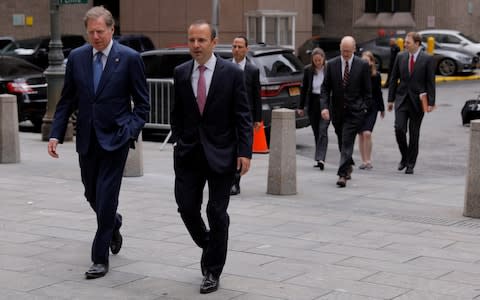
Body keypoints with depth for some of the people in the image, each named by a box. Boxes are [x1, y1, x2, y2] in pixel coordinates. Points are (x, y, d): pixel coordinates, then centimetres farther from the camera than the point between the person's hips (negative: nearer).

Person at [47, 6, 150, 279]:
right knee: (92, 194, 16)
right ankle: (113, 224, 47)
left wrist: (131, 131, -15)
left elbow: (142, 103, -3)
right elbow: (67, 100, 8)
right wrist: (56, 134, -1)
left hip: (115, 138, -4)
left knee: (106, 196, -7)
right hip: (87, 139, 4)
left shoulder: (130, 58, -7)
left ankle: (100, 259, 3)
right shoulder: (77, 57, 4)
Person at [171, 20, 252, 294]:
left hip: (221, 153, -3)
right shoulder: (180, 73, 5)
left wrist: (244, 152, -12)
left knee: (217, 213, 2)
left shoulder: (232, 73, -6)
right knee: (187, 207, 2)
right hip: (188, 154, 3)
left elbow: (243, 117, -6)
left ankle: (213, 272, 14)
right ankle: (208, 247, 31)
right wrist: (178, 141, 8)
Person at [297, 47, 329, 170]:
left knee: (323, 130, -12)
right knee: (316, 132, 9)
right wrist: (301, 106, 6)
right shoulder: (308, 70, 3)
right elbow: (304, 89, 8)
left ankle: (320, 159, -18)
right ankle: (319, 158, 18)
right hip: (313, 103, 3)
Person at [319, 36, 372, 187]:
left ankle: (342, 175, -15)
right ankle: (348, 166, 39)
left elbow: (367, 90, 2)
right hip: (337, 110, 3)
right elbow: (325, 88, 2)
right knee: (342, 142, 16)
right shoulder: (332, 64, 1)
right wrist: (324, 106, -10)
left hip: (354, 111, -3)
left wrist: (365, 108, -1)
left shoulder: (362, 65, -4)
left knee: (347, 142, -13)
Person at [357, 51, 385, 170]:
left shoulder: (376, 75, -1)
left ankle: (368, 161, -6)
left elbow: (378, 93, 9)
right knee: (361, 135, 6)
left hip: (371, 107, -1)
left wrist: (382, 108, 14)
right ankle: (364, 161, 14)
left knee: (367, 133, -14)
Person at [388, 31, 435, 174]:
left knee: (414, 134, 4)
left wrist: (431, 102, -10)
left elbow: (431, 82, -4)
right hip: (401, 99, 2)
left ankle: (410, 164, 13)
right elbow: (394, 79, 10)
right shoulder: (400, 57, 5)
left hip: (418, 101, -2)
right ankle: (404, 157, 12)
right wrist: (391, 99, 6)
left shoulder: (427, 59, -4)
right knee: (399, 129, -10)